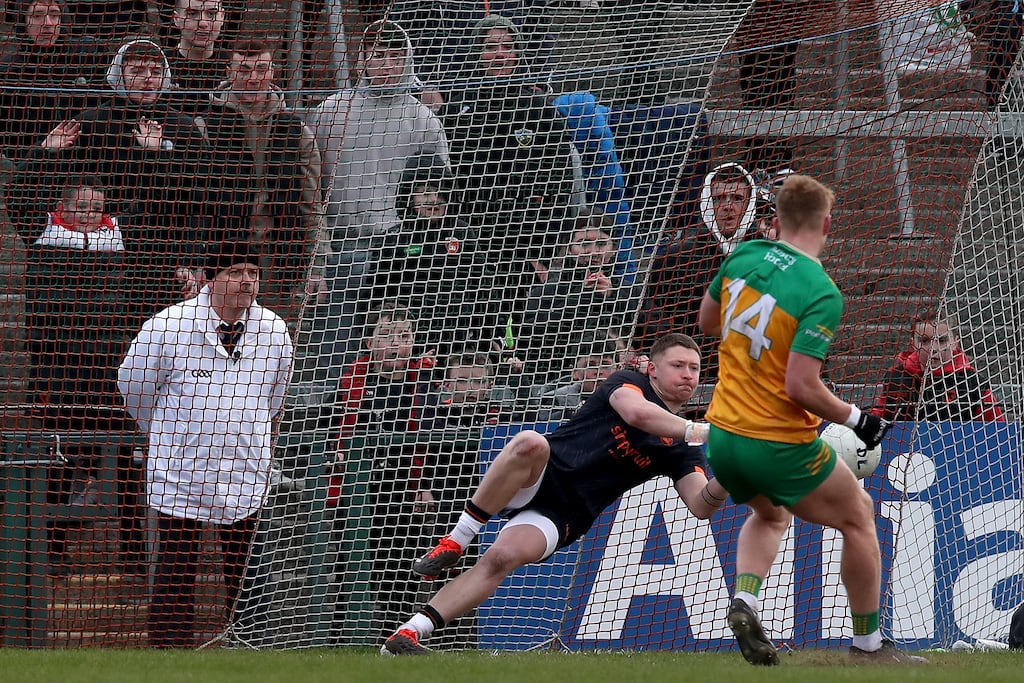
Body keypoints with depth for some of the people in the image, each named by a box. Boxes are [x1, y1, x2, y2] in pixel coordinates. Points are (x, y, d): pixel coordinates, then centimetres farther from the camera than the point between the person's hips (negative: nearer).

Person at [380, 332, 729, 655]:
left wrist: (723, 483, -21)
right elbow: (635, 412, -21)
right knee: (531, 442, -38)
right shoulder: (629, 382, 3)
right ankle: (455, 542, -26)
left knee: (503, 557, -28)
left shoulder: (679, 449, 12)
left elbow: (701, 506, 0)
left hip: (564, 516, 2)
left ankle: (408, 636, -30)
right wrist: (698, 431, -23)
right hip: (538, 479, -2)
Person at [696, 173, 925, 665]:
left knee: (771, 514, 33)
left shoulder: (743, 257, -2)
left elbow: (707, 321, 15)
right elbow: (802, 388, -24)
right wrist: (855, 419, -9)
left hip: (721, 439, 6)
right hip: (780, 448, -6)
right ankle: (868, 644, 21)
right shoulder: (822, 294, -20)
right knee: (858, 516, 17)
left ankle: (745, 600, 6)